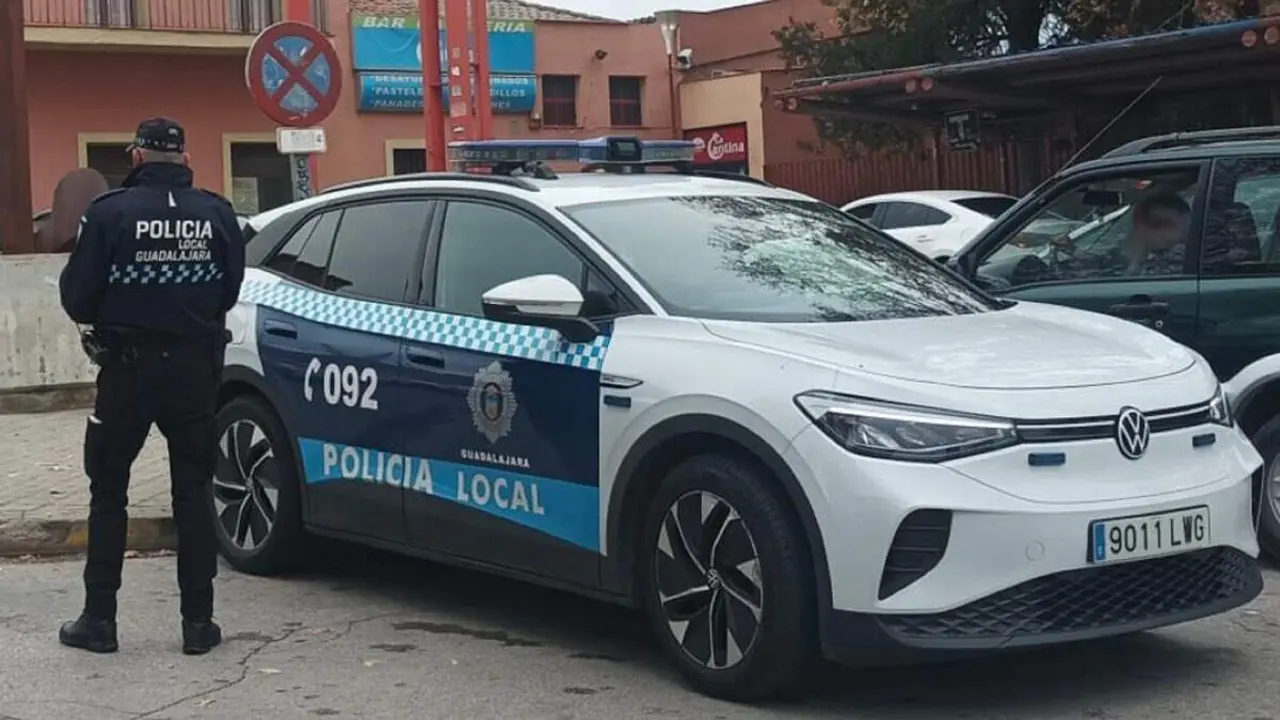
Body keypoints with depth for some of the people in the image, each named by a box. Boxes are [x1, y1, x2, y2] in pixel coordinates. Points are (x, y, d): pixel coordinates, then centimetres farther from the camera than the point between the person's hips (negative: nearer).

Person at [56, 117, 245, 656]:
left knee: (108, 494, 11)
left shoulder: (110, 212, -12)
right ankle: (198, 621, 9)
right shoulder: (217, 214, -3)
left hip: (128, 368, -2)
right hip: (196, 367, 2)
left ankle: (99, 618, 13)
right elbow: (230, 291, 4)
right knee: (193, 493, 10)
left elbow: (77, 295, -9)